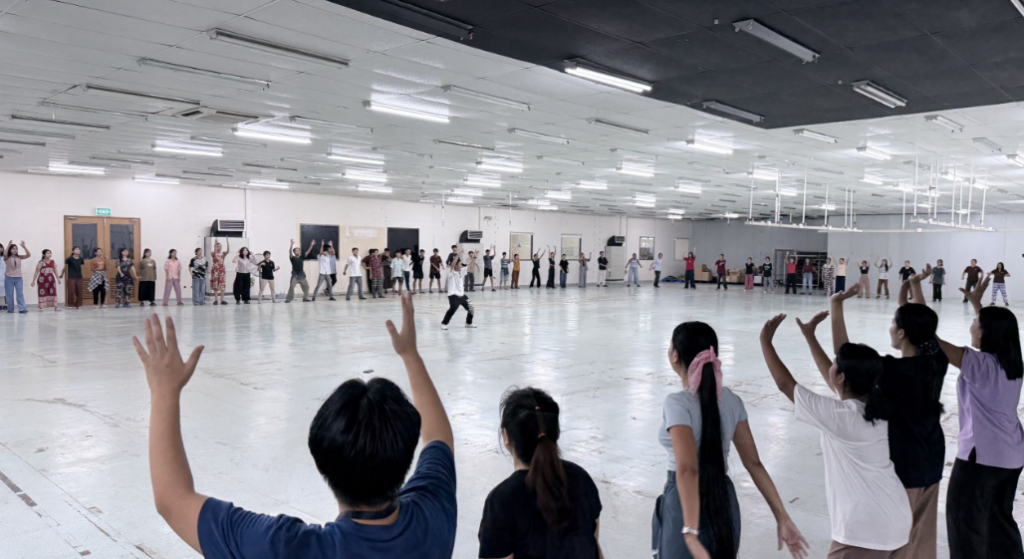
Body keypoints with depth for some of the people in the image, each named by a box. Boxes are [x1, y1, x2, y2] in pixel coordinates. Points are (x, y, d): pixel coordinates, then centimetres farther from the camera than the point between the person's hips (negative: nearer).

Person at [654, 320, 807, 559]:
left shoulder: (677, 403, -20)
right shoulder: (730, 400, 1)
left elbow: (687, 469, -32)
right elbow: (754, 463, 1)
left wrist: (690, 532, -37)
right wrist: (782, 517, 5)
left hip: (685, 510, -6)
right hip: (725, 505, 7)